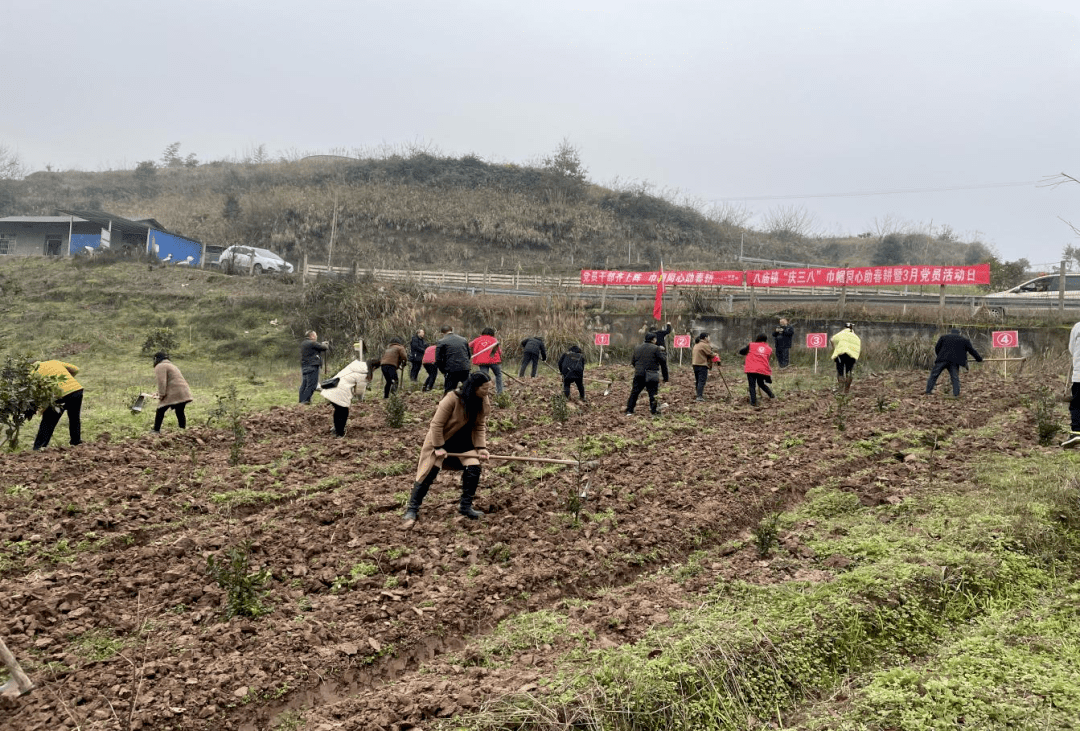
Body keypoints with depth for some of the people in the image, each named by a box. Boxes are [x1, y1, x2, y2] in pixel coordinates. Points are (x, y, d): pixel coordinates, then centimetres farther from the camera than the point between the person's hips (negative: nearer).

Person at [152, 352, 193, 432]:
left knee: (160, 411, 3)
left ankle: (156, 431, 6)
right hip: (184, 393, 9)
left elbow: (162, 382, -15)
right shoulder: (170, 365, 28)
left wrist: (161, 395, -12)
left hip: (173, 395, -9)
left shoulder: (160, 367, -3)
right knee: (180, 413, 13)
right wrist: (158, 393, 30)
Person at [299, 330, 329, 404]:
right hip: (312, 366, -9)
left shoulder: (303, 344, 16)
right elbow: (323, 348, -6)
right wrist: (326, 345, 15)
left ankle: (302, 400, 15)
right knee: (311, 384, -7)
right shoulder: (312, 343, -12)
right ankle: (306, 400, -11)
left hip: (304, 366, 9)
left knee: (304, 383, 13)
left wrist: (322, 344, 15)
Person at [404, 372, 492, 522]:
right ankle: (412, 509, 6)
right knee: (429, 473, -6)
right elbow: (437, 424, -24)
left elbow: (480, 426, -3)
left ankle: (465, 506, 9)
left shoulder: (483, 403, -11)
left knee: (474, 469, -9)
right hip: (441, 439, -5)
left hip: (464, 442, 5)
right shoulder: (452, 399, -30)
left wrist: (481, 447, -14)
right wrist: (439, 447, -22)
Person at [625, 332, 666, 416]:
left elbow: (632, 361, 13)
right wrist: (662, 351, 12)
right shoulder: (655, 348, -8)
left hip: (639, 374, 4)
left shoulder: (637, 348, 10)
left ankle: (629, 411, 9)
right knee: (653, 393, 2)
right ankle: (654, 411, 2)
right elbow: (663, 359, -6)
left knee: (634, 392, 9)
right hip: (651, 375, -4)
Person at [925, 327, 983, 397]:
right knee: (955, 378, 5)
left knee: (934, 375, 6)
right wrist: (979, 359, 28)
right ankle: (956, 394, -4)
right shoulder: (964, 340, 16)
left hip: (942, 359, -1)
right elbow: (972, 350, 18)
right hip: (954, 362, 1)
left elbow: (937, 348, 12)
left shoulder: (943, 337, 14)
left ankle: (928, 391, 5)